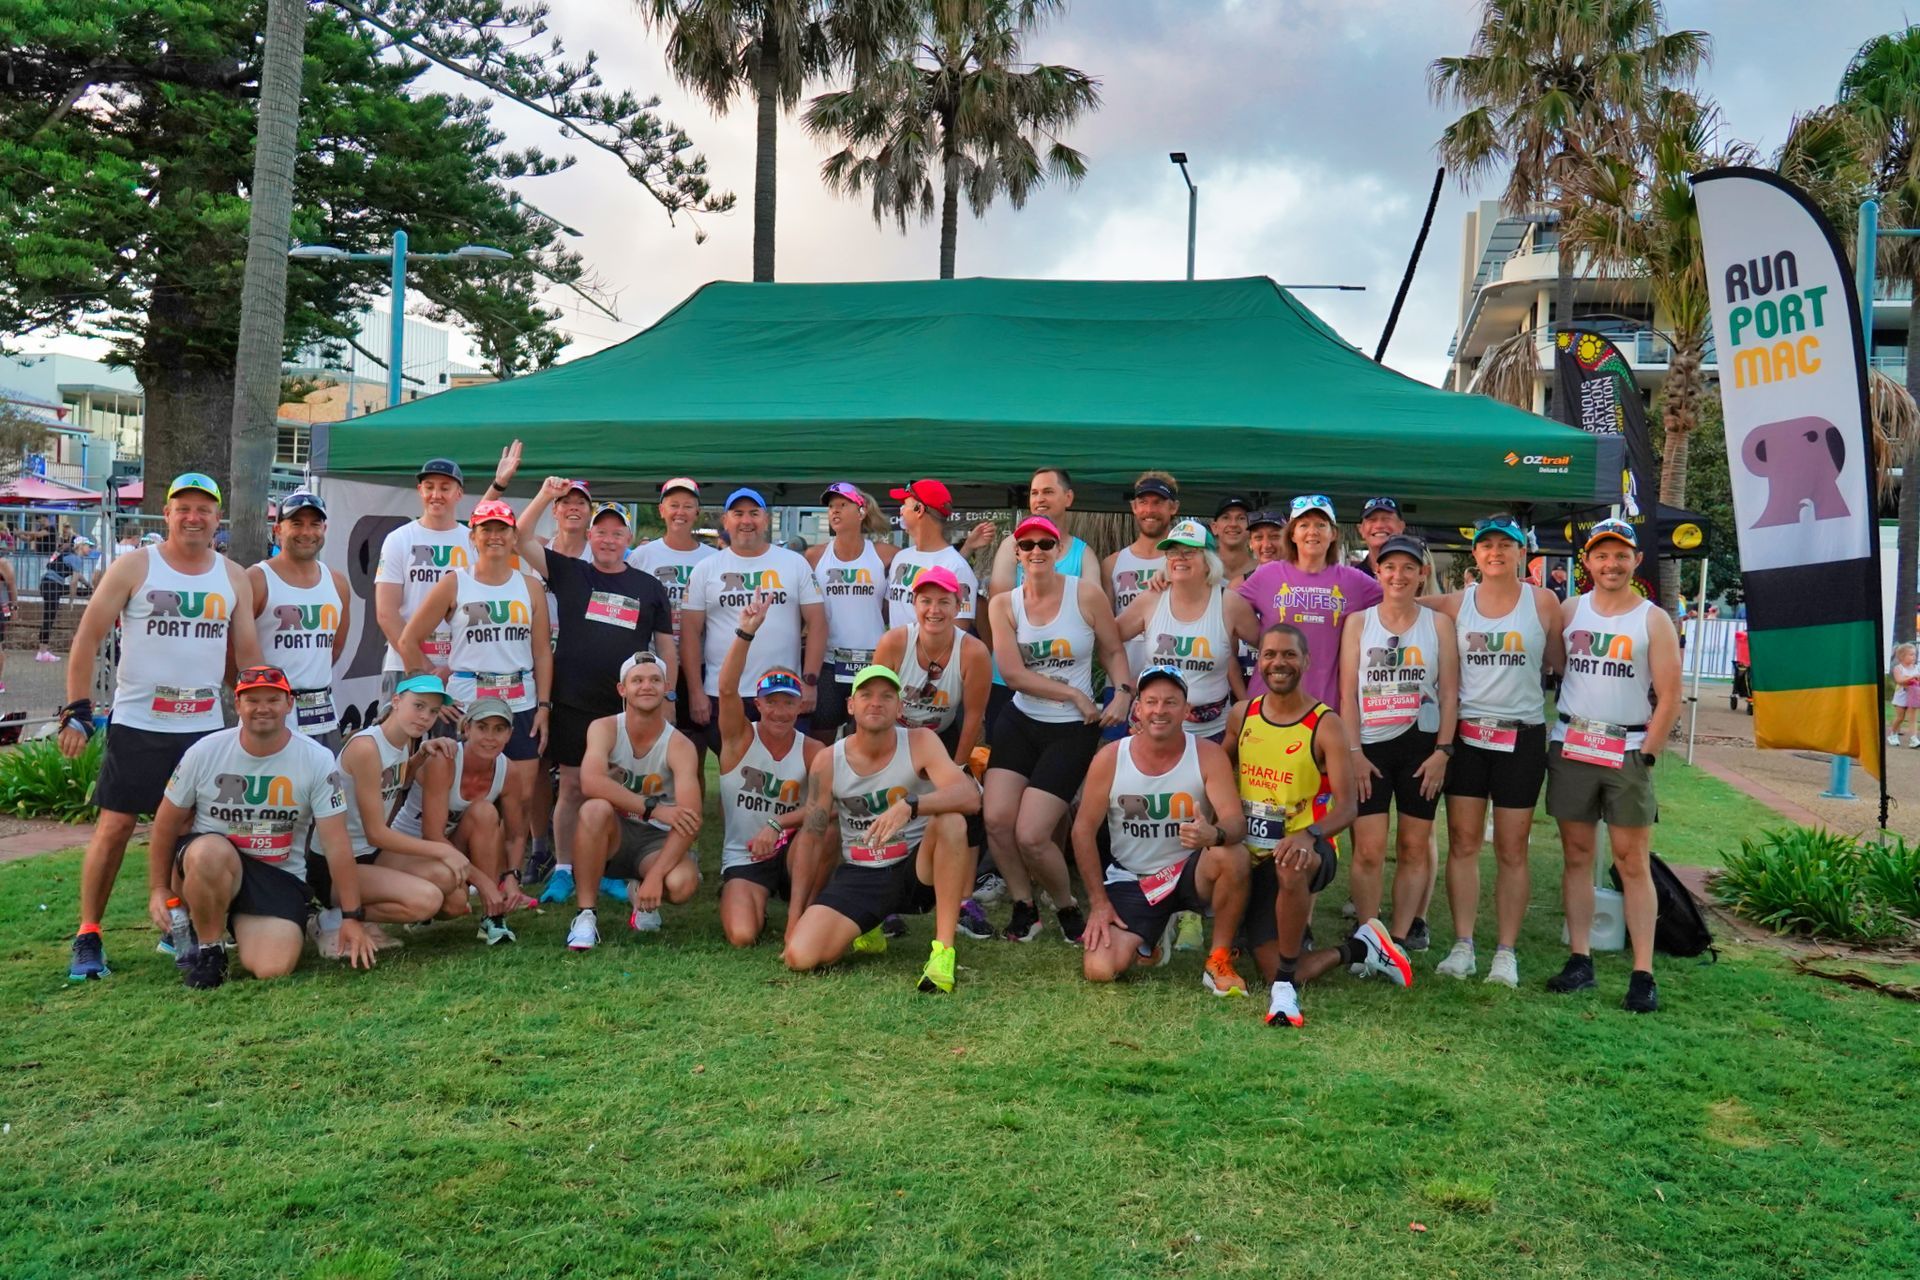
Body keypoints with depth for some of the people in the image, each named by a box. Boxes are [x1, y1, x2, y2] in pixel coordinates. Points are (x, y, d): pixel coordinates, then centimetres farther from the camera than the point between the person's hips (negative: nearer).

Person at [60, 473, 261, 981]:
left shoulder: (234, 578, 8)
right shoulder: (134, 567, -2)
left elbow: (248, 653, 11)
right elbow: (87, 639, -3)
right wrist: (77, 710, -9)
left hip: (205, 727, 3)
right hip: (136, 724, -3)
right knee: (114, 827, -1)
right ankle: (88, 938, 10)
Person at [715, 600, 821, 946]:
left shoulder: (812, 751, -3)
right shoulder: (740, 737, -6)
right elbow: (727, 689, -24)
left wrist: (777, 824, -26)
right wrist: (745, 634, -36)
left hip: (792, 852, 1)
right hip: (743, 857, -1)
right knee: (742, 937, -24)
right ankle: (756, 906, 14)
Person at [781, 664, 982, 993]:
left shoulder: (920, 743, -10)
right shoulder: (827, 761, -4)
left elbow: (970, 796, -26)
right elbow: (811, 837, 3)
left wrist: (909, 806, -43)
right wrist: (795, 916, 2)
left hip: (918, 868, -2)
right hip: (859, 876, 2)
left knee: (951, 820, -33)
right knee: (800, 956, -20)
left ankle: (943, 949, -27)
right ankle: (865, 930, 16)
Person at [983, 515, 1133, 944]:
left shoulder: (1086, 594, -5)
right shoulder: (1004, 604, 0)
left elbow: (1113, 651, 3)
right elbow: (1012, 673, -9)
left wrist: (1123, 692, -15)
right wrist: (1074, 694, -12)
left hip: (1072, 730, -3)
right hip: (1020, 721, 3)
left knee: (1031, 836, -11)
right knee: (996, 820, -11)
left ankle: (1067, 907, 18)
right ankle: (1024, 908, 14)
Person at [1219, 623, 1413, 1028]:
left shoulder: (1325, 725, -10)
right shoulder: (1241, 716, 3)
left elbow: (1347, 806, -17)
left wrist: (1309, 836, -37)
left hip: (1305, 850, -4)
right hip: (1253, 857, 5)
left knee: (1290, 868, -43)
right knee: (1272, 972, -5)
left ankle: (1286, 986, -26)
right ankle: (1357, 949, 24)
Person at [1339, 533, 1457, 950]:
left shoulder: (1439, 624, 6)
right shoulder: (1358, 622, 6)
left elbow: (1449, 693, 4)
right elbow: (1347, 693, 3)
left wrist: (1442, 750, -5)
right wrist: (1353, 752, -5)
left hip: (1422, 746, 1)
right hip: (1369, 747, -1)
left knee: (1415, 846, 4)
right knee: (1369, 849, -6)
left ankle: (1399, 940, 10)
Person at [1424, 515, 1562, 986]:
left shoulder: (1543, 602, 1)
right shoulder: (1455, 603, 4)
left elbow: (1561, 662, 8)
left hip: (1522, 736, -1)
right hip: (1466, 734, 1)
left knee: (1511, 849, 5)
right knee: (1463, 843, 2)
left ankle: (1506, 952, 12)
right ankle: (1462, 946, 9)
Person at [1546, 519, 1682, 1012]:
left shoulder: (1654, 620, 2)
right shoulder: (1568, 611, 8)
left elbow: (1669, 699, -1)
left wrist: (1645, 755, -6)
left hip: (1628, 751, -2)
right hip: (1571, 746, 2)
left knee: (1633, 862, -2)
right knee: (1576, 855, 6)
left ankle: (1643, 973, 1)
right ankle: (1579, 960, 13)